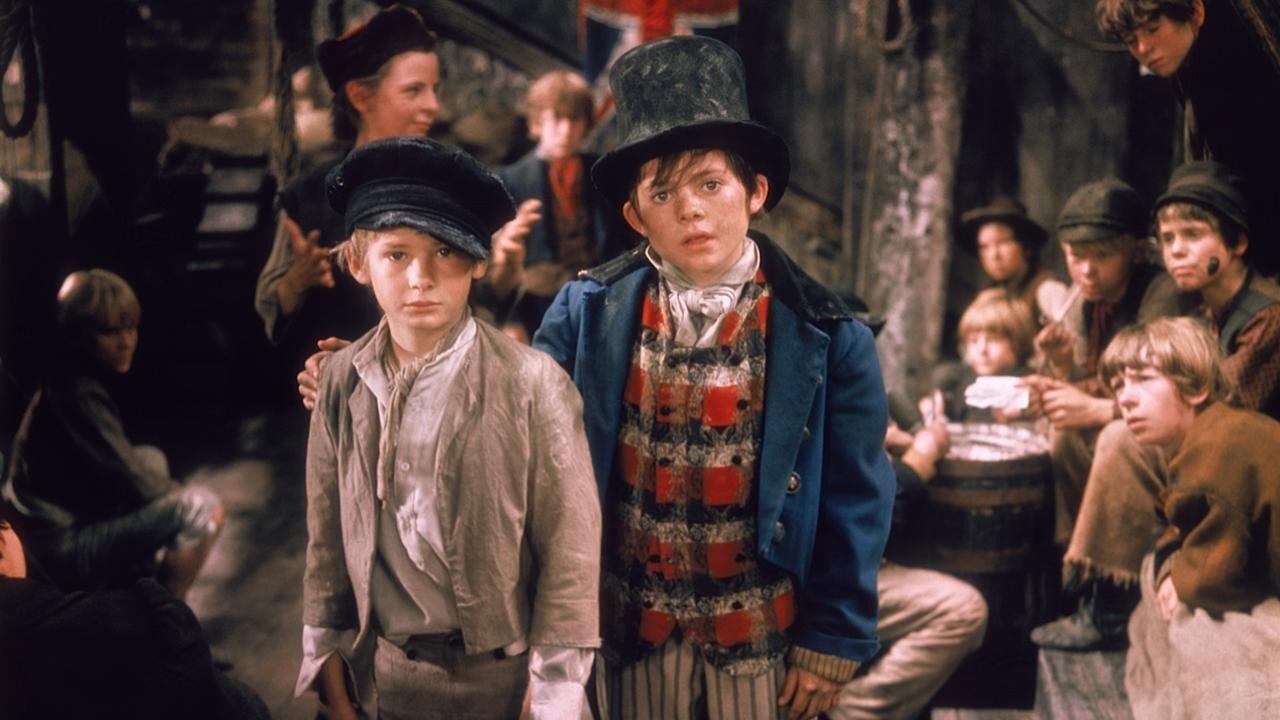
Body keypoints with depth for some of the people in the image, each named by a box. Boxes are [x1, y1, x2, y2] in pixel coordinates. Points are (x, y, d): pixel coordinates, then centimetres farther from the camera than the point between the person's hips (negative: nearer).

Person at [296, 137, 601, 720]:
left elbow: (570, 555, -12)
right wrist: (327, 661, 9)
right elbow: (327, 534, 4)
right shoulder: (341, 381, -4)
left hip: (501, 670, -3)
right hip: (384, 669, 3)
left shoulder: (530, 384, -15)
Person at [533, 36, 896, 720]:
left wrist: (834, 640, -5)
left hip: (764, 636, -1)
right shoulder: (586, 312, -6)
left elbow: (854, 501, -5)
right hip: (629, 631, 1)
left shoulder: (825, 334, -9)